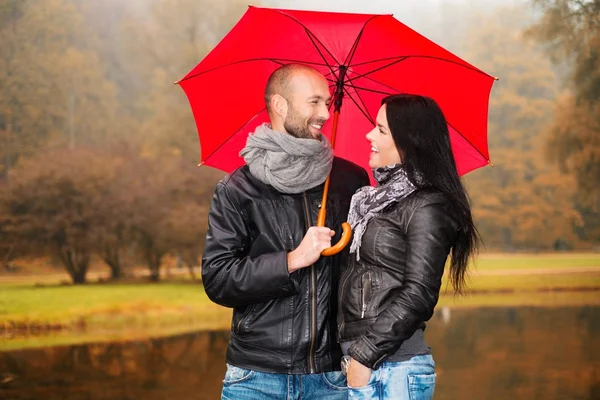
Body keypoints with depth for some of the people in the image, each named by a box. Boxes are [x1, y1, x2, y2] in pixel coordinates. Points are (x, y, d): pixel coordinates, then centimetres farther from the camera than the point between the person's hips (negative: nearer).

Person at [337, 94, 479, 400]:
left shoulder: (427, 206, -10)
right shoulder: (384, 197, 14)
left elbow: (418, 295, -17)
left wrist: (365, 355, -16)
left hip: (394, 367, -7)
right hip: (357, 356, 8)